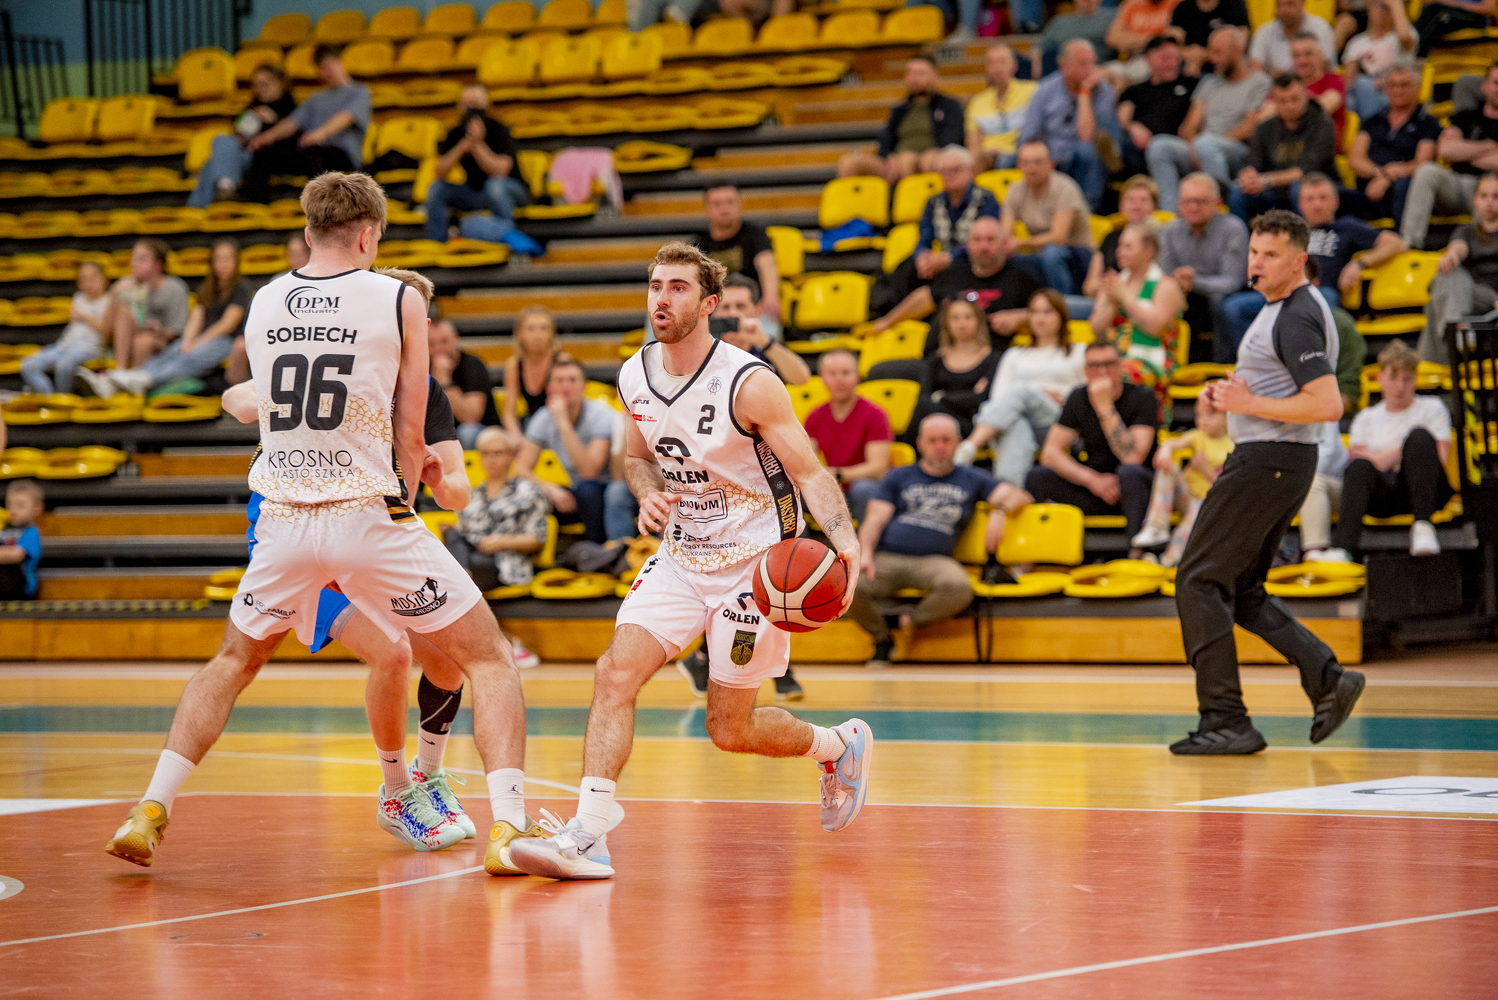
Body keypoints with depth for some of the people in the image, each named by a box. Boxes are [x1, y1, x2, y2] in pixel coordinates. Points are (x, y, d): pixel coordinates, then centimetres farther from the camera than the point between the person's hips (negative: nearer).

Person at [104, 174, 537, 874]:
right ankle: (507, 827, -8)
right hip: (367, 515, -4)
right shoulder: (397, 300, -2)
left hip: (283, 520, 4)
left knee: (232, 664, 26)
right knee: (488, 659, 7)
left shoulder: (262, 305, 9)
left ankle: (150, 811, 15)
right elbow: (409, 437, -2)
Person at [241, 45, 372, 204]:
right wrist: (271, 134, -5)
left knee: (313, 151, -41)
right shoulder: (316, 98, 32)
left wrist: (322, 132, -31)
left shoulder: (359, 93, 12)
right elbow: (294, 122, 18)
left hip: (341, 155, -6)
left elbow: (346, 117, -10)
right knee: (264, 150, -18)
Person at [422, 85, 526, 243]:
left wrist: (478, 145, -35)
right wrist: (463, 145, -26)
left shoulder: (498, 130, -16)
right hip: (475, 192, 5)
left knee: (495, 185, -39)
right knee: (436, 188, -15)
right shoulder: (455, 134, -2)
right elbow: (440, 171, -13)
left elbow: (500, 171, -27)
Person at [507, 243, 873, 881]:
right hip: (681, 555, 5)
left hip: (753, 560, -5)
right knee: (615, 674, -16)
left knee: (731, 729, 2)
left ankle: (843, 745, 32)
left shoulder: (748, 384, -19)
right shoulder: (635, 379, -1)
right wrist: (649, 496, -7)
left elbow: (809, 473, -17)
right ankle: (587, 838, -18)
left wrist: (844, 540, -35)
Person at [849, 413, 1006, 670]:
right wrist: (866, 555, -10)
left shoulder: (972, 479, 21)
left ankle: (911, 621, -5)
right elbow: (875, 520, 9)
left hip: (934, 560, 0)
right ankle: (882, 639, 1)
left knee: (958, 588, -37)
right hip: (887, 557, 1)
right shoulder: (898, 478, 20)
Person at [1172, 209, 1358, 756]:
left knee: (1199, 581, -6)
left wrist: (1248, 403, -20)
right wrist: (1232, 388, 13)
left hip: (1267, 461, -11)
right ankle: (1327, 679, 7)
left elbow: (1327, 406, -26)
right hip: (1278, 463, 11)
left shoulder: (1297, 319, -17)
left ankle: (1226, 721, -6)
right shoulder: (1285, 306, 16)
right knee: (1241, 592, 15)